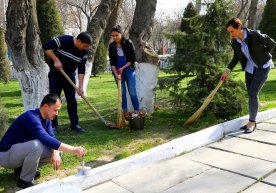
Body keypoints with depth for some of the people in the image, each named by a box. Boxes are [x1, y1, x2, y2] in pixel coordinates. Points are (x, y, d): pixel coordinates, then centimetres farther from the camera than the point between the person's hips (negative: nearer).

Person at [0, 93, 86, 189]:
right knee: (36, 145, -35)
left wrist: (55, 153, -28)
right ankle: (25, 180, -15)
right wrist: (72, 149, -46)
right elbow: (45, 139, -42)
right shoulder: (31, 117, -29)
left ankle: (22, 166, 11)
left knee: (56, 151, -1)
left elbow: (51, 138, -6)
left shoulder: (46, 118, 0)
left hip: (23, 150, 9)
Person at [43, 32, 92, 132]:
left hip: (70, 76, 4)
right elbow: (46, 46, -19)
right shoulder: (64, 40, -22)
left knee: (72, 100, 4)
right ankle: (53, 125, 8)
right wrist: (56, 60, -24)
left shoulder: (84, 52, -9)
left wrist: (81, 86, -13)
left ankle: (74, 124, 12)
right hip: (55, 74, -4)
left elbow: (81, 70, -7)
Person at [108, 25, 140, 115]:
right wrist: (116, 73, -16)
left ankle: (137, 111, 7)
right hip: (117, 71, 2)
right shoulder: (111, 46, -2)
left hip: (129, 70, -2)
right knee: (122, 92, 5)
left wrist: (123, 68, -14)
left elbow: (133, 59, -7)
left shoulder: (128, 43, -9)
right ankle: (125, 112, 12)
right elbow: (112, 62, -3)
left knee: (132, 92, -3)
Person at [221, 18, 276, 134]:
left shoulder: (255, 35, -24)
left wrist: (263, 57, 0)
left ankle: (252, 122, -1)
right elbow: (236, 58, 7)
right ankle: (252, 122, 19)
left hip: (262, 67, -6)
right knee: (251, 94, 8)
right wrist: (227, 70, -5)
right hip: (249, 68, 6)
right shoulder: (235, 42, -6)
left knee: (253, 93, -12)